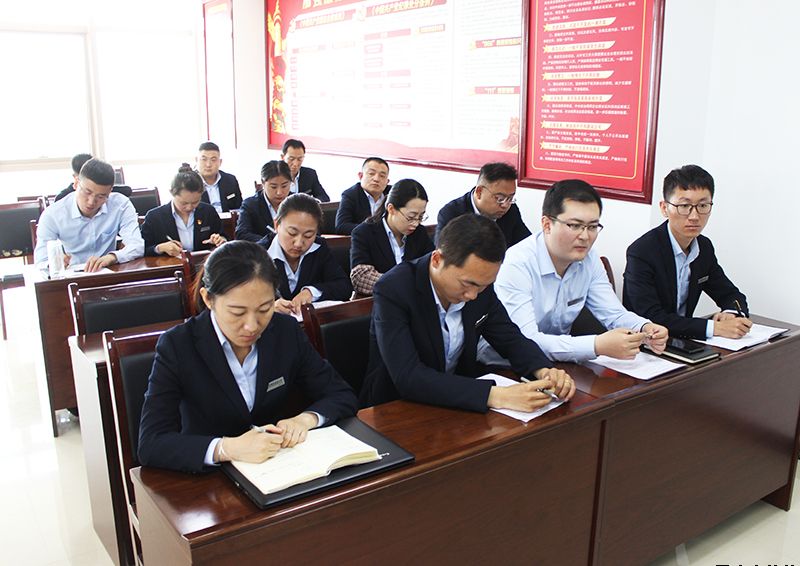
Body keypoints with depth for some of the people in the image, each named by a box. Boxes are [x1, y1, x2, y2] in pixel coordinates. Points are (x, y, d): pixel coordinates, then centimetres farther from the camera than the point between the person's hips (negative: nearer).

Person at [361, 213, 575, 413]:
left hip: (459, 401, 6)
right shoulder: (393, 290, -23)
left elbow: (511, 338, 4)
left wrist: (543, 371, -16)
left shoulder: (479, 282, -7)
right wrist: (494, 395, -37)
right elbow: (408, 378, -31)